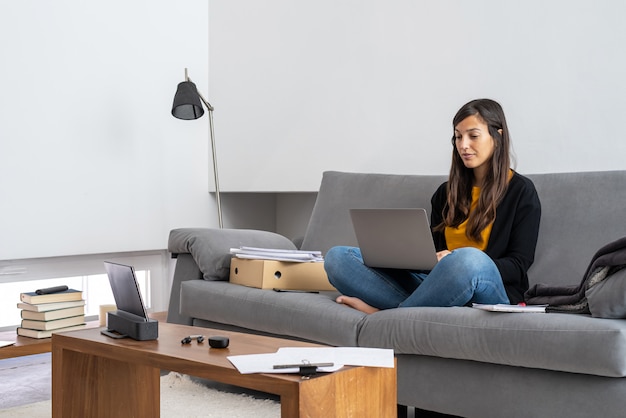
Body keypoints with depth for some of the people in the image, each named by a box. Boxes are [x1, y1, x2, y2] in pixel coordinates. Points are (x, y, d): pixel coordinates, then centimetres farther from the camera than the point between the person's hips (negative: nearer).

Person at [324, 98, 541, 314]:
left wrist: (460, 263, -19)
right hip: (438, 288, 5)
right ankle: (410, 308, -32)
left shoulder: (521, 191, 5)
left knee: (469, 259, -42)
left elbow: (519, 265, -1)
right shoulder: (447, 192, 20)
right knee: (337, 257, -10)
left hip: (487, 293, -4)